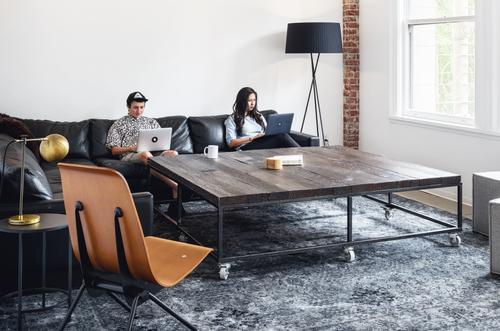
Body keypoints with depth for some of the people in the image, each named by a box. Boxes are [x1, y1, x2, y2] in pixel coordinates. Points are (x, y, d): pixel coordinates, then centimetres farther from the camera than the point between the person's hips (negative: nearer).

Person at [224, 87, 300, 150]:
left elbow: (267, 133, 24)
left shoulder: (258, 116, 29)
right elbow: (231, 143, 0)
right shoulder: (232, 119, 11)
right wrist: (252, 138, -10)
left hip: (264, 144, 6)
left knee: (282, 134, -31)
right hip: (247, 147, -6)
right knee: (281, 136, -31)